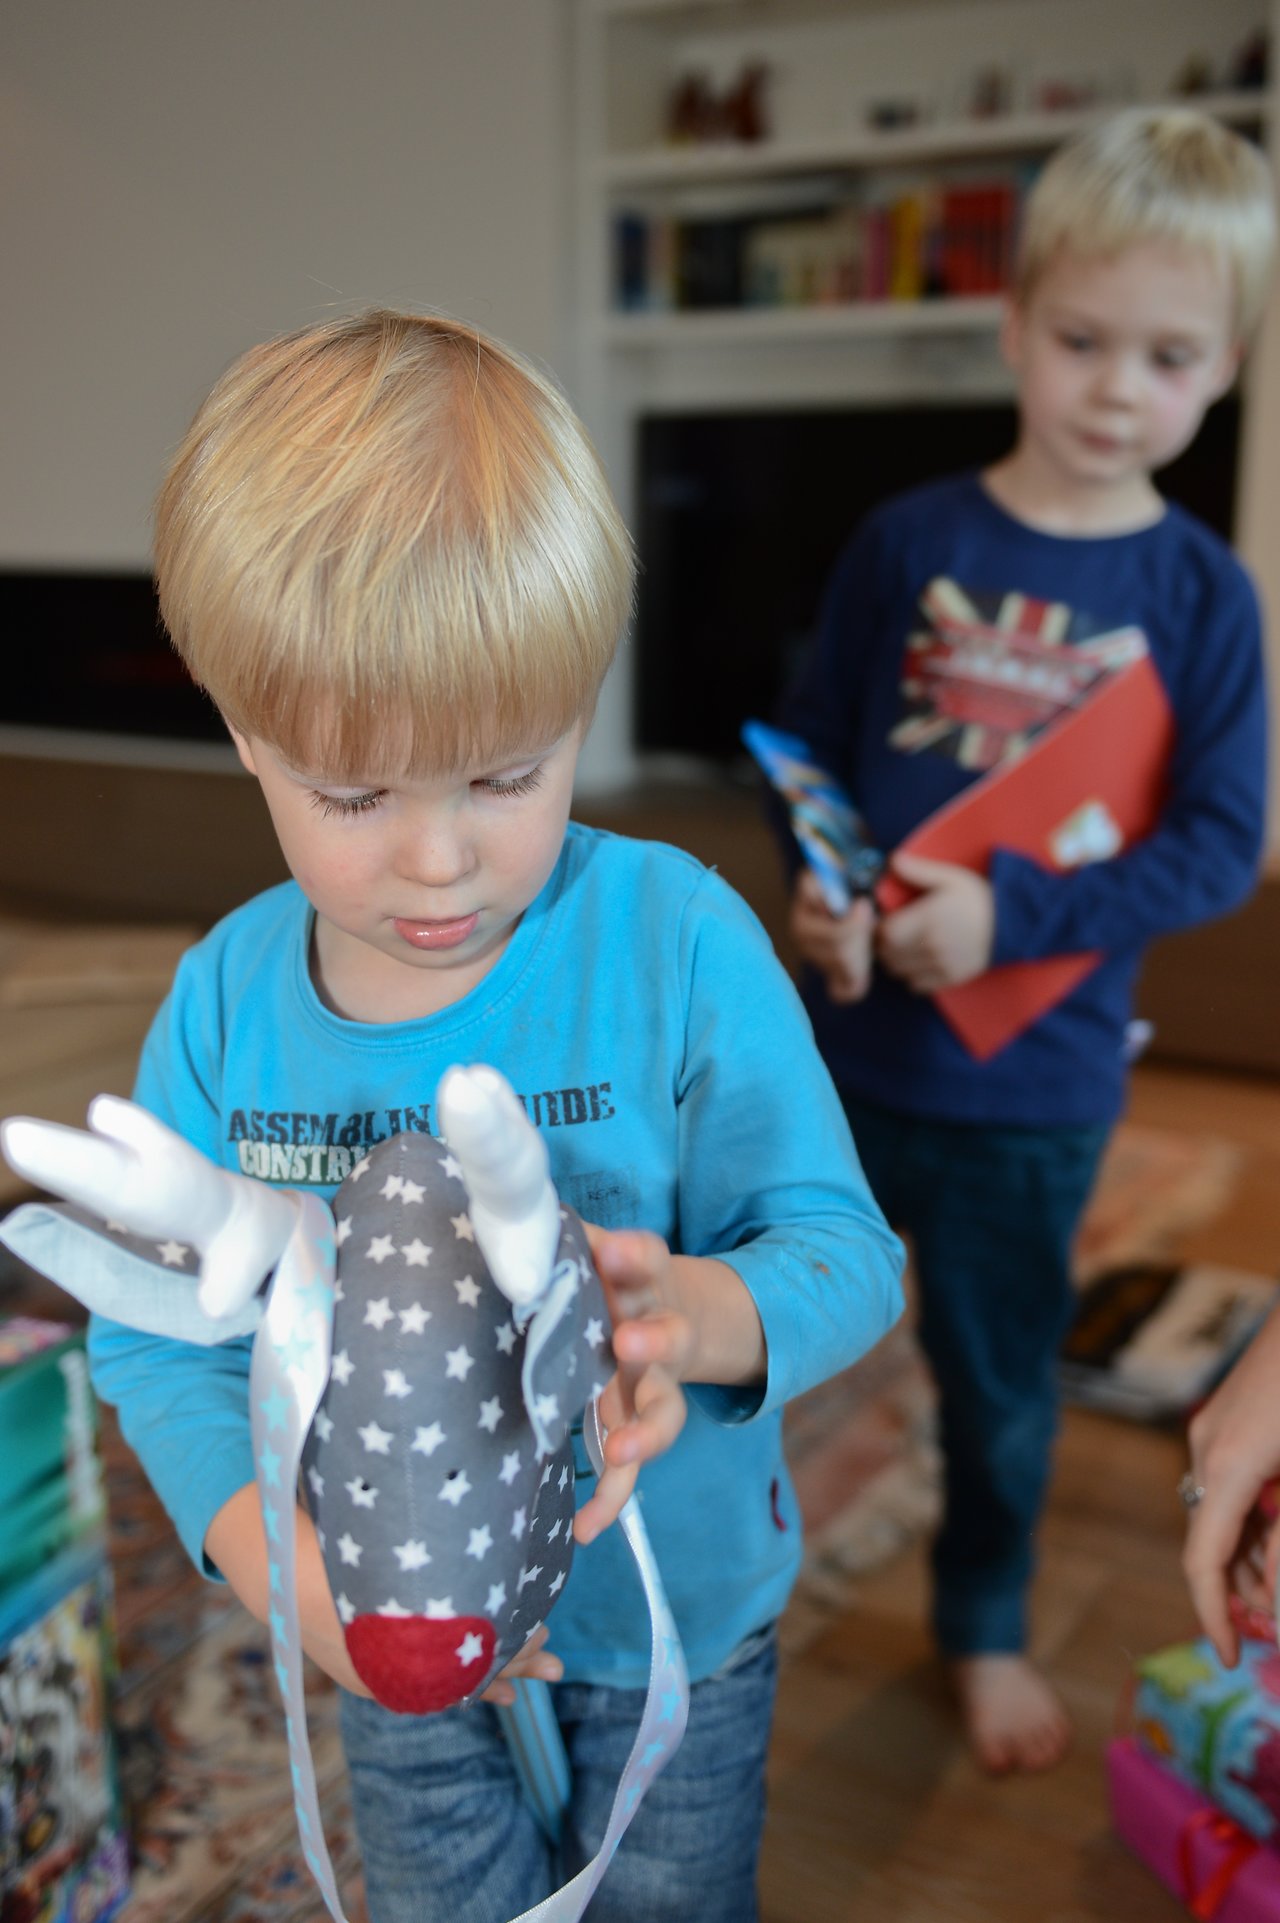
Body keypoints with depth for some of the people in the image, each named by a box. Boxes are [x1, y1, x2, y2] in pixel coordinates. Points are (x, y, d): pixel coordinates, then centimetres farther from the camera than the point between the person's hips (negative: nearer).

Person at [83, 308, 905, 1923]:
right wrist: (269, 1546, -28)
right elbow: (156, 1331, -11)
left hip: (674, 1608, -1)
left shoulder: (678, 942, -24)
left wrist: (700, 1317, -43)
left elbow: (846, 1248, -21)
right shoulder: (226, 1001, -15)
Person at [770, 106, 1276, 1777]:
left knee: (1002, 1376, 18)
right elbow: (811, 747, 1)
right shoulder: (909, 542, -6)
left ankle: (986, 1631, 44)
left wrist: (1012, 913, -25)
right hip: (853, 1035, 1)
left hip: (1039, 1078, 0)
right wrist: (819, 890, -18)